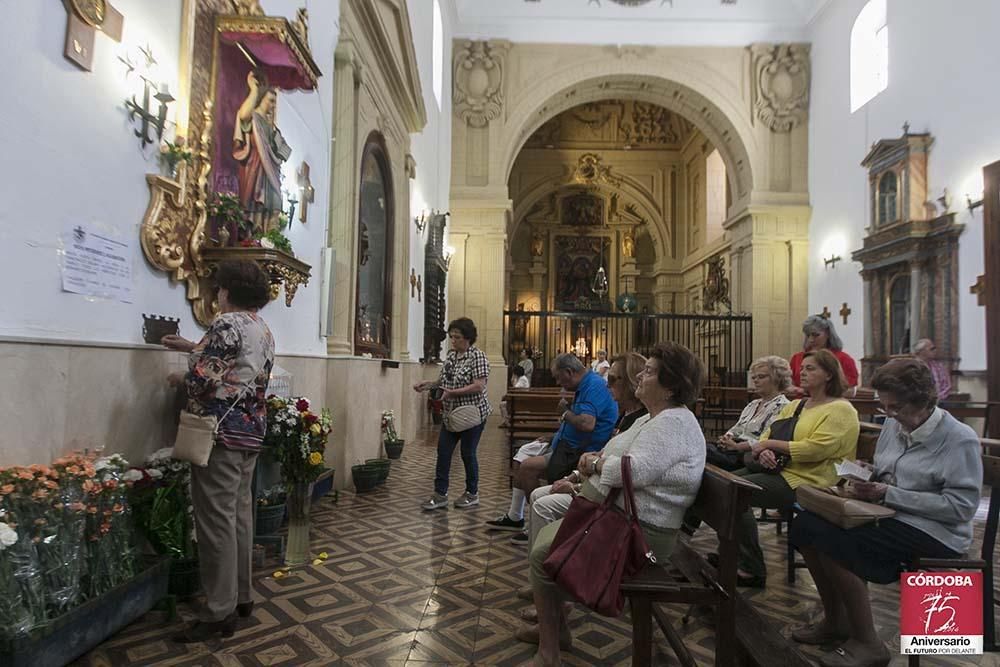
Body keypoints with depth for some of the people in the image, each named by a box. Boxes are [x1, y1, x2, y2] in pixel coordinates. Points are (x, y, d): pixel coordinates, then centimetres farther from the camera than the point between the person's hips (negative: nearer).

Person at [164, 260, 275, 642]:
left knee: (216, 519, -3)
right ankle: (241, 596, 26)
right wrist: (192, 348, 32)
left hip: (222, 432, -9)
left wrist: (179, 378, 2)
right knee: (239, 513, 15)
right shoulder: (263, 330, 14)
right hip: (251, 431, 9)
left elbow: (204, 379, -19)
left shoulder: (227, 323, -14)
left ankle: (219, 613, 5)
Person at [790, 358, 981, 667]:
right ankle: (836, 621, 7)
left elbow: (961, 506, -19)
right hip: (890, 518, 8)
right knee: (805, 525, -11)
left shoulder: (960, 439, -13)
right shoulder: (894, 425, 8)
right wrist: (864, 475, -5)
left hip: (933, 532, -8)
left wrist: (888, 495, -23)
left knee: (830, 538, -27)